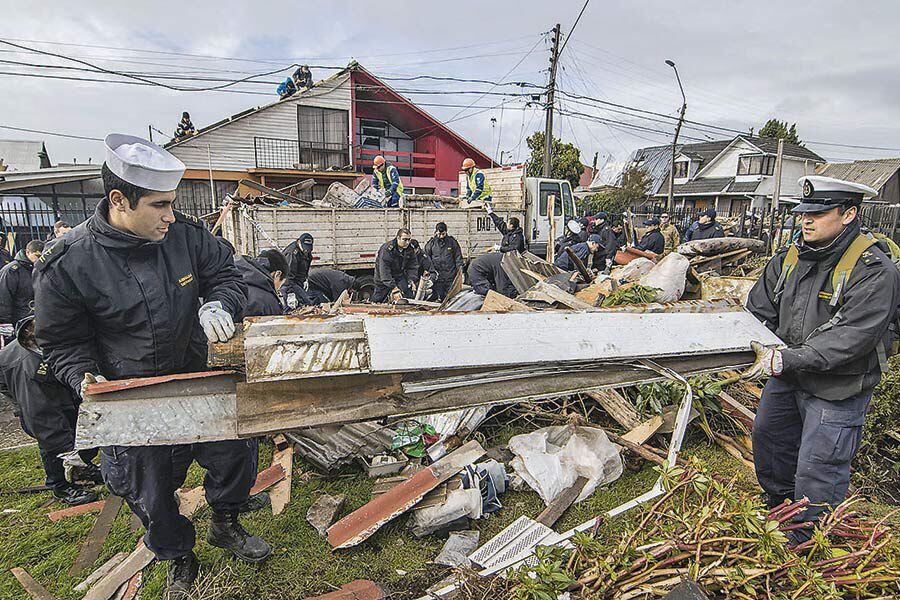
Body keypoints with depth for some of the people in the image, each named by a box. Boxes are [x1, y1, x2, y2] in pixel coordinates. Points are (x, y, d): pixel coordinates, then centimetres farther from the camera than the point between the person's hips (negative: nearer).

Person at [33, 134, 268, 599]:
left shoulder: (187, 234, -11)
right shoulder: (67, 264, -18)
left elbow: (227, 277, 1)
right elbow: (62, 343, -6)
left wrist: (216, 304, -20)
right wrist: (87, 381, -22)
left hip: (198, 383, 3)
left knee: (234, 454, 12)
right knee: (151, 492, 15)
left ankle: (225, 525, 44)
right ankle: (178, 558, 45)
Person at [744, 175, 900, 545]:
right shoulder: (790, 258, 0)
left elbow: (851, 339, -29)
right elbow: (759, 311, 5)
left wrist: (785, 359, -34)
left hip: (837, 391, -7)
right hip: (787, 378, 7)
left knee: (817, 472, 2)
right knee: (767, 436, 22)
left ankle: (804, 546, 23)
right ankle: (778, 504, 48)